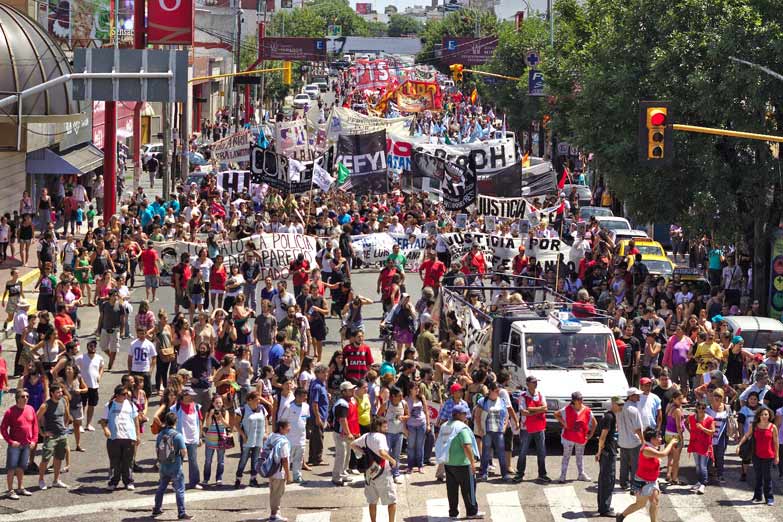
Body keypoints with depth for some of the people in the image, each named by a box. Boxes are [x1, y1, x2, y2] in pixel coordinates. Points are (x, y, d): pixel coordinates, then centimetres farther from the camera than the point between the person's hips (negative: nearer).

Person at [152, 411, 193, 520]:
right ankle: (181, 513, 0)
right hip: (175, 467, -5)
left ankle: (157, 509, 30)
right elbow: (184, 452, -16)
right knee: (179, 490, 1)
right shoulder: (177, 436, -16)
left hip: (163, 467, 5)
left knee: (161, 488, 20)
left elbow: (156, 449, 6)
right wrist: (182, 456, 6)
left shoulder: (160, 435, -1)